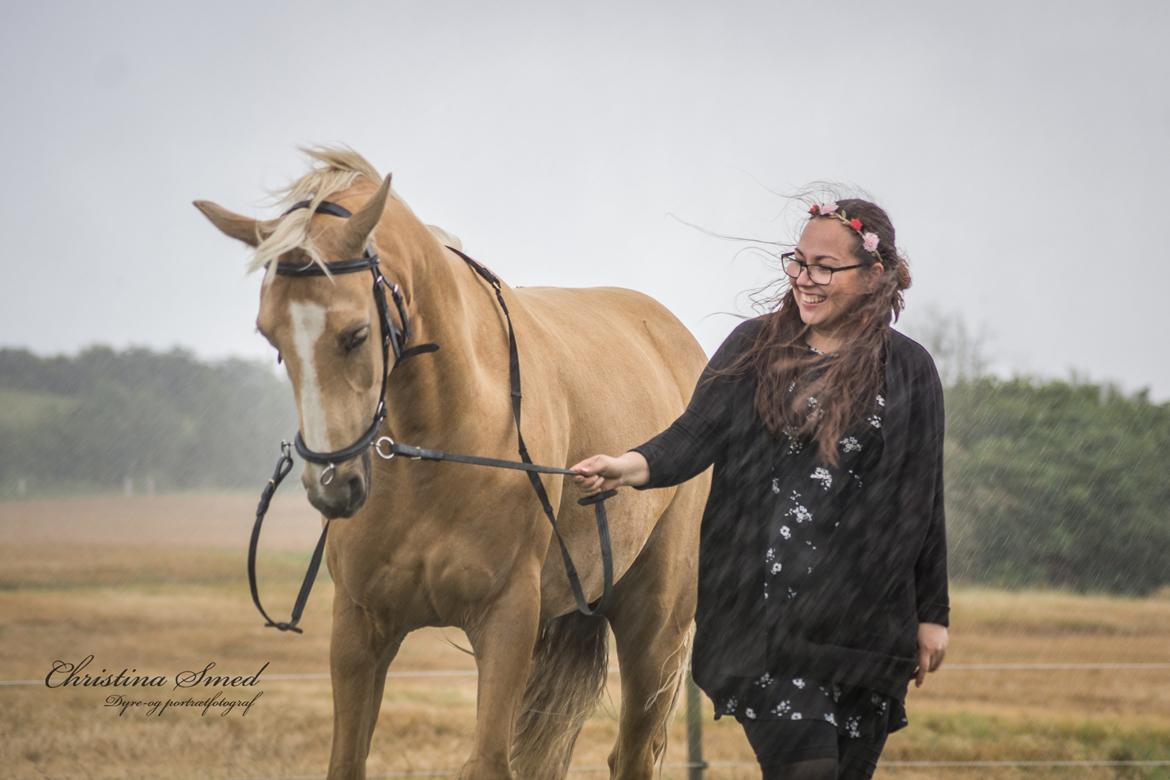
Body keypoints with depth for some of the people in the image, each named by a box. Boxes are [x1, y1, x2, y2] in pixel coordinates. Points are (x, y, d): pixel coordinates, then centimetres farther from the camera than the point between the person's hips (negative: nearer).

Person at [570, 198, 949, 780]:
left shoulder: (908, 370, 4)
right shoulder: (753, 348, 7)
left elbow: (922, 500, 7)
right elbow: (697, 433, -4)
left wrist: (932, 615, 8)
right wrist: (631, 466, -25)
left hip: (865, 619, 1)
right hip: (764, 608, -1)